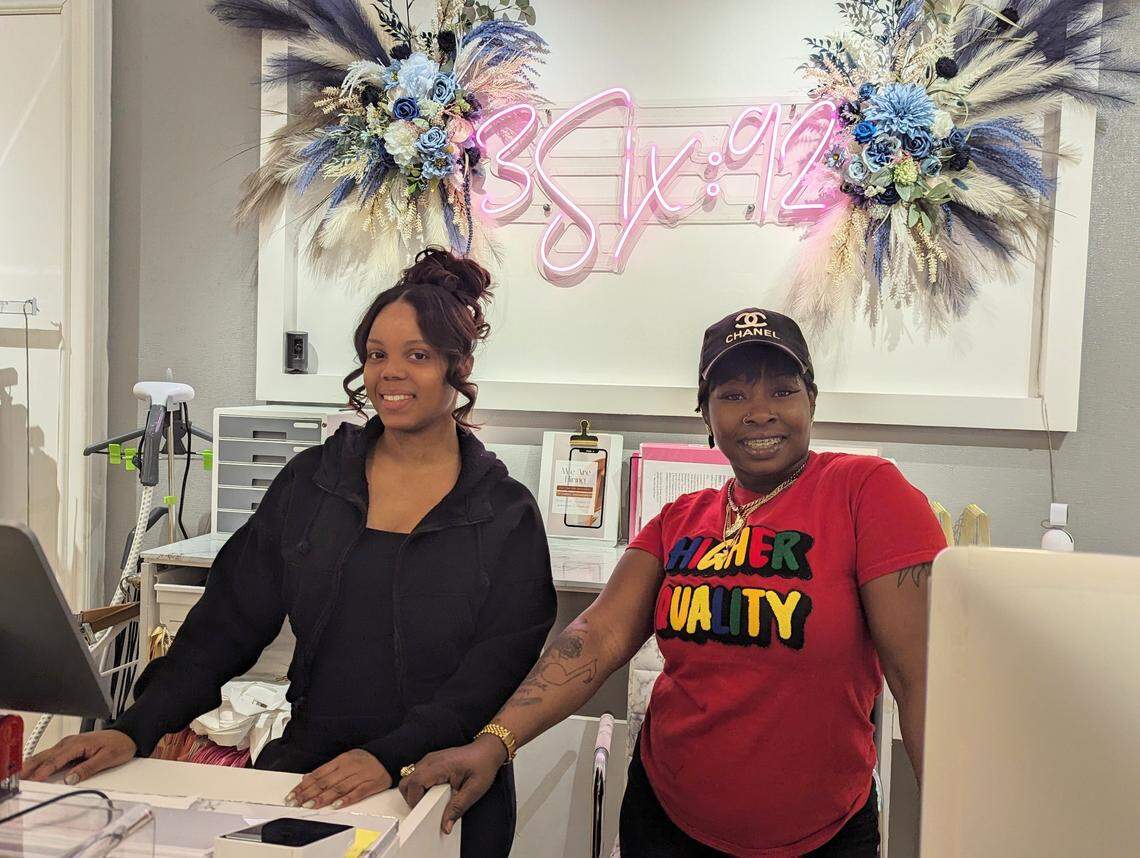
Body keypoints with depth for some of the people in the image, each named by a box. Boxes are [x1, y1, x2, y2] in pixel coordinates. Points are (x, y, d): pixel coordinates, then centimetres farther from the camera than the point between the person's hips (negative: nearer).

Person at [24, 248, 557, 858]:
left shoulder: (507, 515, -6)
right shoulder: (309, 482, 3)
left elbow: (499, 666, -13)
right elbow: (228, 621, 1)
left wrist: (389, 757, -25)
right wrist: (136, 729, -10)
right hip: (304, 771, 3)